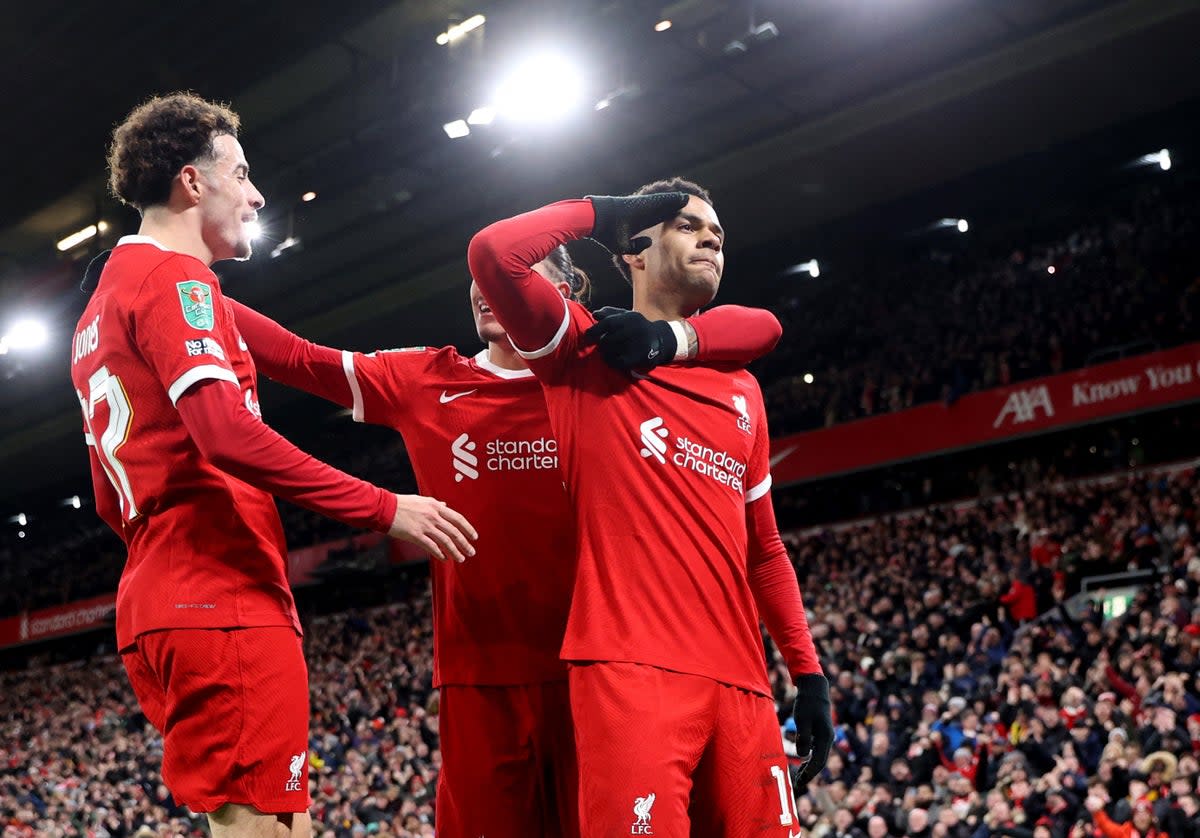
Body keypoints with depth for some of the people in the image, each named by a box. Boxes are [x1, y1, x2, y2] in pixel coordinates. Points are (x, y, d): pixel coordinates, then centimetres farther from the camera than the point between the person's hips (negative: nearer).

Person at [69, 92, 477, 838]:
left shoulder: (103, 307, 25)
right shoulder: (175, 279, -5)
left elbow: (112, 501, 26)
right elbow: (228, 434, -20)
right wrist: (385, 509, -17)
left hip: (158, 603, 10)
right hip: (224, 604, -10)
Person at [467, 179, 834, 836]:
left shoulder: (742, 388, 23)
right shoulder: (588, 353, 9)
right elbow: (493, 253, -9)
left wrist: (809, 672, 17)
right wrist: (598, 213, 7)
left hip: (740, 682, 6)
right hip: (631, 667, -5)